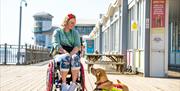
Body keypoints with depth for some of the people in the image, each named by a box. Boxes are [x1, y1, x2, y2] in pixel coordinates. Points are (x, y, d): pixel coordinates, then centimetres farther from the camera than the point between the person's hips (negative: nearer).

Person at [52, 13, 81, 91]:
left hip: (73, 54, 2)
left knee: (75, 58, -36)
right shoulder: (57, 31, 6)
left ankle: (73, 84, -35)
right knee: (65, 59, -38)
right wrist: (66, 53, -24)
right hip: (59, 55, -2)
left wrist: (71, 54, -20)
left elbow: (77, 46, 0)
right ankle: (64, 84, -33)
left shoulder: (75, 33, 14)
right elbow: (56, 45, -8)